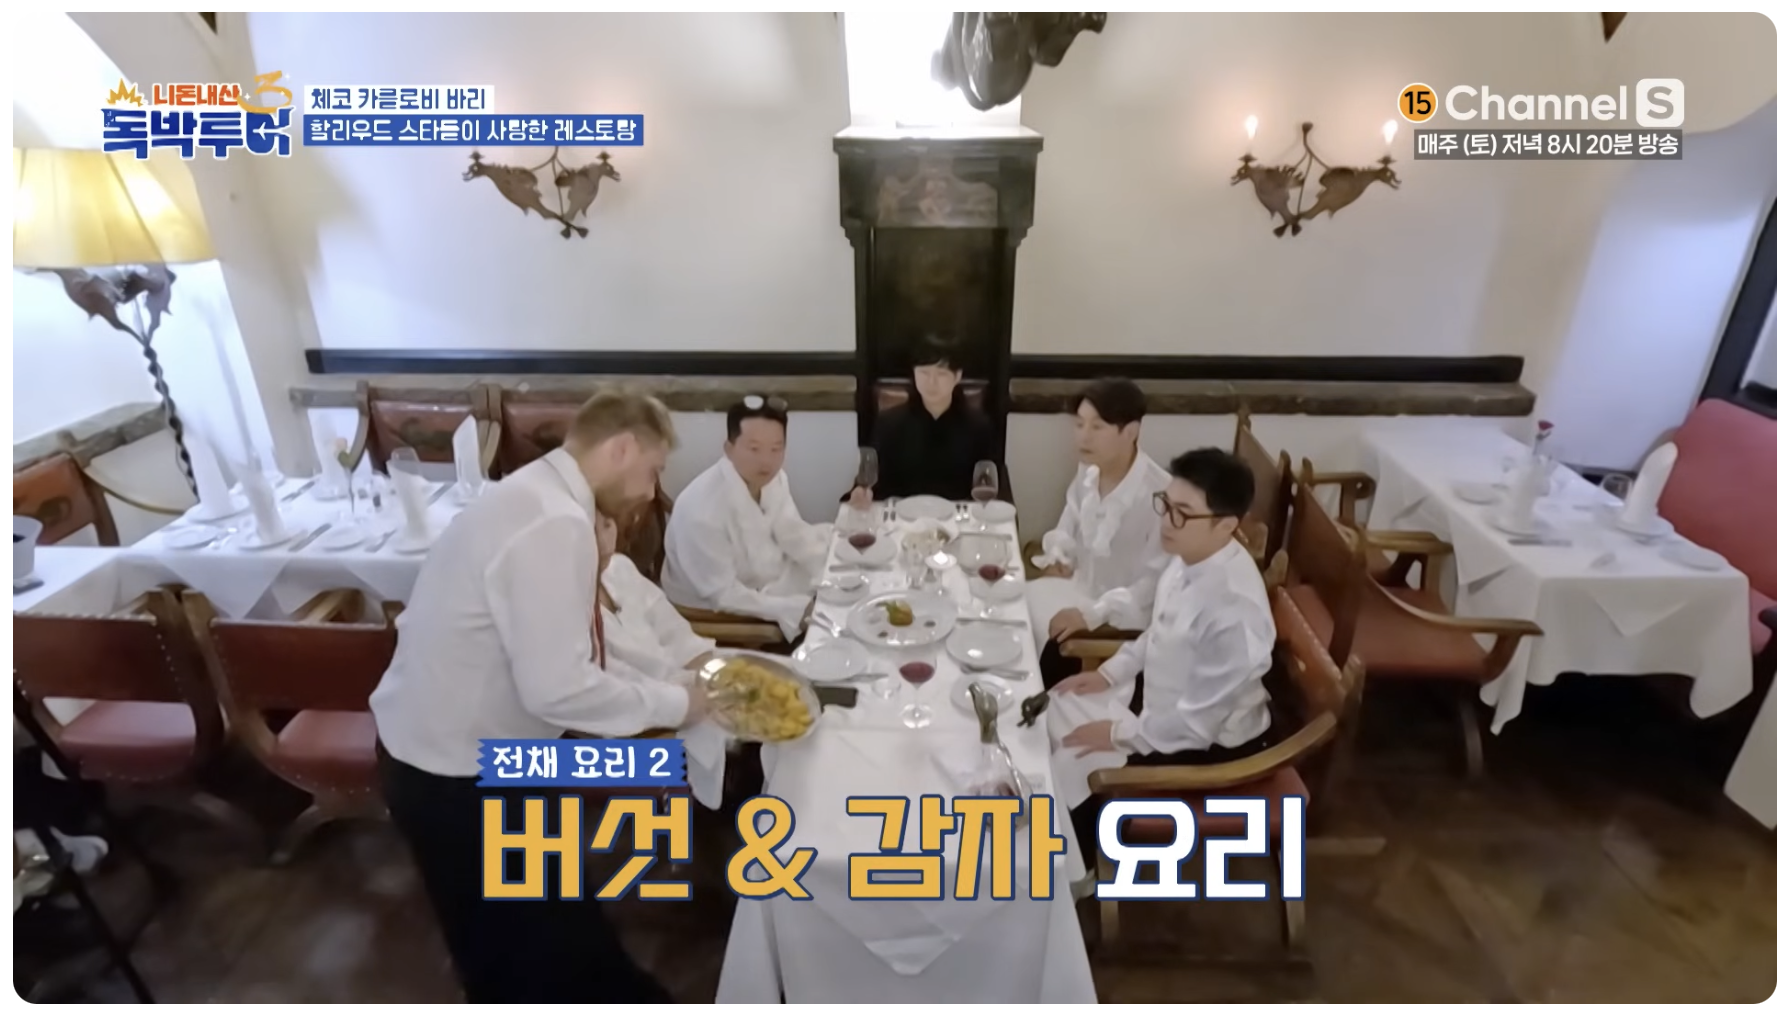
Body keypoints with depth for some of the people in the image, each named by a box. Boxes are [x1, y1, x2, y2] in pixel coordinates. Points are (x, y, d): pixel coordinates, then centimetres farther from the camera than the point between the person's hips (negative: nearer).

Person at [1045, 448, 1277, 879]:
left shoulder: (1233, 611, -37)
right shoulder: (1191, 557, -11)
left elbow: (1196, 723, -28)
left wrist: (1120, 734, -16)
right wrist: (1110, 672, 2)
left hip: (1207, 744, -8)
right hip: (1158, 694, 8)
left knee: (1071, 772, -9)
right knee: (1055, 713, 9)